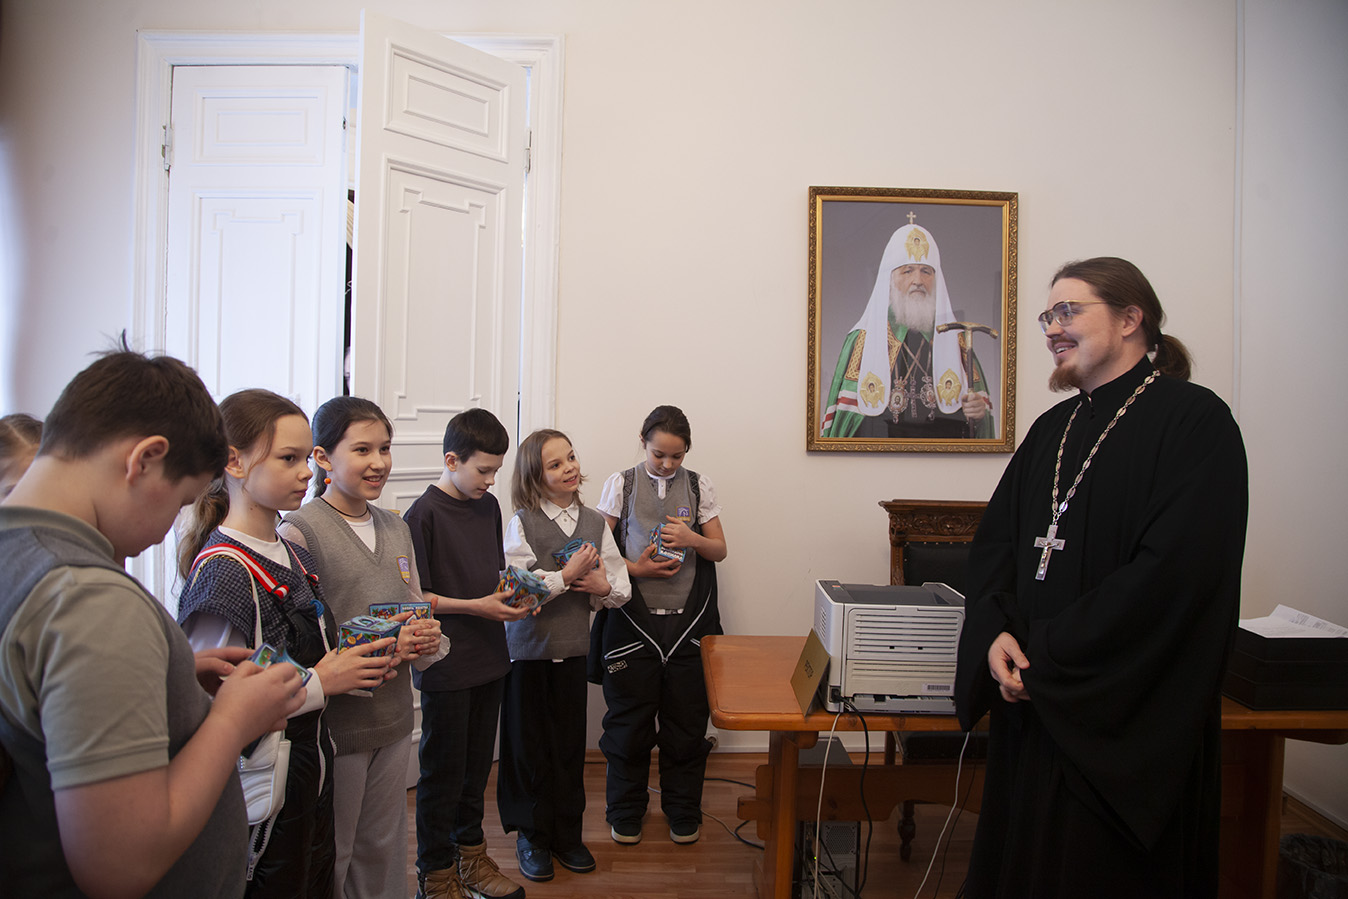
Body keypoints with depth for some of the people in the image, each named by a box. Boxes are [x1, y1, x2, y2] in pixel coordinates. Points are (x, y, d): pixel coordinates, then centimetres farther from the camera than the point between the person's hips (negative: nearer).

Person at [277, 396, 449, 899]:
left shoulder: (395, 529, 9)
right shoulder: (299, 532, -13)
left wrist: (427, 640, -7)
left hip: (393, 721, 6)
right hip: (332, 725, -6)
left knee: (384, 850, 19)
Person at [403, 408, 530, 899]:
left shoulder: (489, 505, 7)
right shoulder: (423, 514, -14)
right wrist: (476, 606, -18)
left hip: (489, 657, 7)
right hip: (445, 666, -6)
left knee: (477, 765, 18)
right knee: (443, 771, 7)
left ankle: (470, 854, 35)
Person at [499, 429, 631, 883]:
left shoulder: (595, 522, 2)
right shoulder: (521, 522, -10)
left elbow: (621, 588, 6)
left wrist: (604, 586, -15)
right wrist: (566, 576, -20)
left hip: (573, 648, 3)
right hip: (528, 647, -3)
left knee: (570, 744, 12)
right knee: (529, 745, 10)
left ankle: (567, 834, 30)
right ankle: (532, 835, 29)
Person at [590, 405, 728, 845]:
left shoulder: (698, 486, 6)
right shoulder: (621, 484, 2)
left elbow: (720, 550, 8)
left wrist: (692, 539, -12)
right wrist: (635, 568, -14)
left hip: (686, 619, 1)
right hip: (632, 617, -1)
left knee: (686, 718, 7)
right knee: (629, 718, 7)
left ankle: (683, 814, 27)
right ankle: (625, 814, 27)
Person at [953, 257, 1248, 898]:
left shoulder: (1194, 421, -10)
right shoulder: (1052, 429, 11)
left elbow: (1174, 570, -20)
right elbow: (995, 542, 9)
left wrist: (1044, 654, -19)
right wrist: (997, 633, -10)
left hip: (1128, 719, -6)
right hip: (1035, 709, 6)